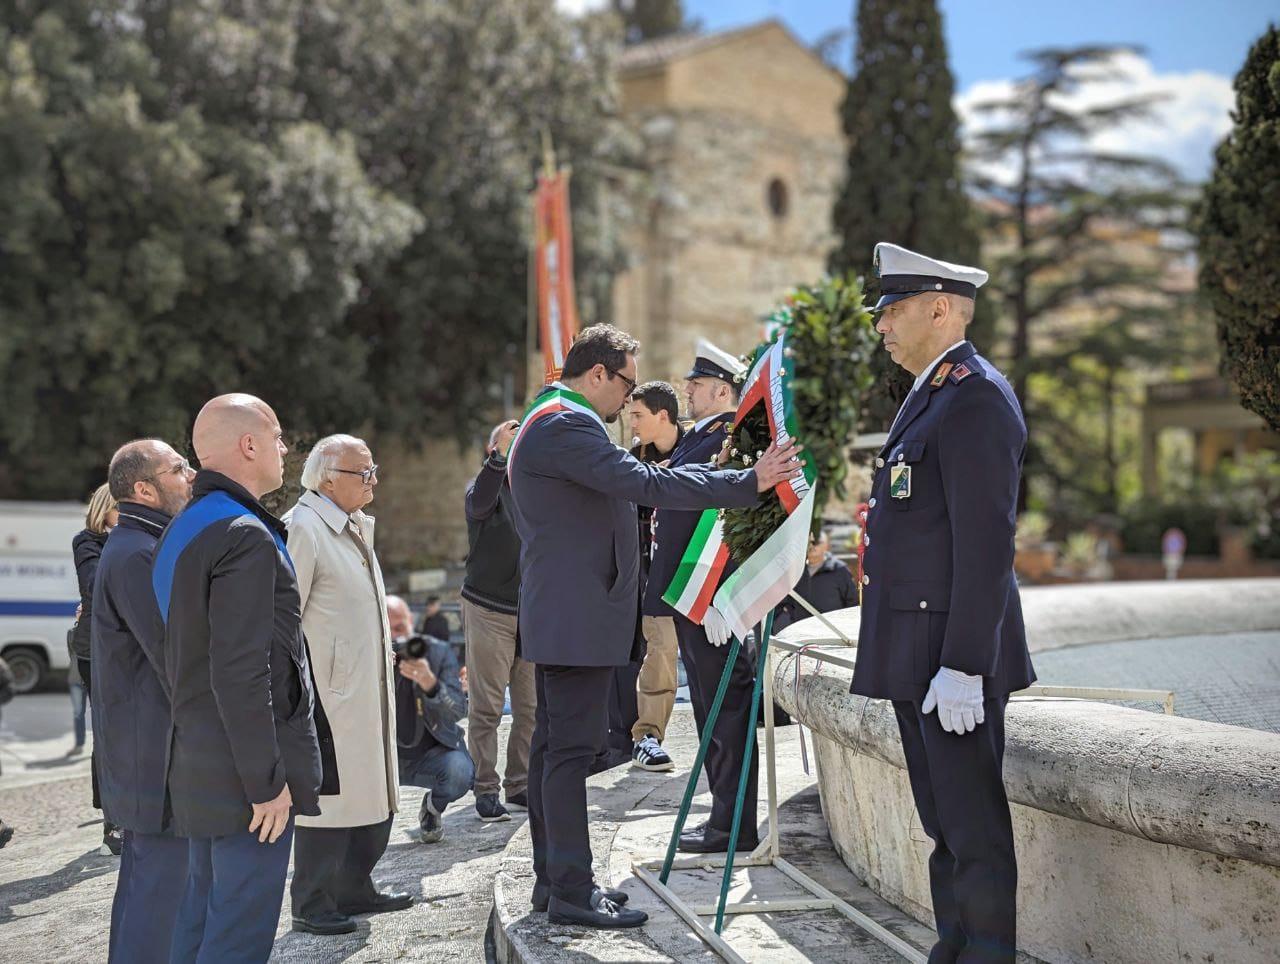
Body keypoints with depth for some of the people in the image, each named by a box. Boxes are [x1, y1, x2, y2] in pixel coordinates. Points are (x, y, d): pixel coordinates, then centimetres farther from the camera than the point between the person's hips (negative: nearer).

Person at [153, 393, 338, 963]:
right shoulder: (246, 537, -17)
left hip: (200, 763, 10)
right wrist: (267, 779, -19)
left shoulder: (183, 531, 15)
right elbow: (239, 671, -23)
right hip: (244, 771, -10)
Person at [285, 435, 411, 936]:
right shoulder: (301, 529, -14)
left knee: (374, 795, 14)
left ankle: (354, 889, 27)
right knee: (328, 796, -4)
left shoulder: (357, 527, 16)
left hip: (369, 691, 9)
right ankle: (311, 905, 7)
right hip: (330, 694, -9)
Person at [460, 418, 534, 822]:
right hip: (489, 611, -5)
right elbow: (478, 503, -26)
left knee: (531, 706, 6)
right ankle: (485, 790, 3)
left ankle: (520, 785, 15)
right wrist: (500, 455, -34)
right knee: (486, 707, -3)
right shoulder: (487, 486, -2)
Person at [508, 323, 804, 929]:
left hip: (558, 618, 12)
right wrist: (749, 482, -23)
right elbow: (645, 483, -24)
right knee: (570, 749, -9)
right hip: (576, 616, -12)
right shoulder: (567, 423, -16)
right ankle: (571, 893, -5)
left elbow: (630, 484, 27)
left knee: (554, 746, 13)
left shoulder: (550, 421, 20)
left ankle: (553, 879, 20)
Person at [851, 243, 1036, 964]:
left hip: (953, 655, -10)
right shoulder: (933, 396, 18)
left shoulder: (976, 398, -15)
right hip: (917, 657, 10)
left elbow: (986, 544, -22)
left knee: (975, 824, -2)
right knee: (944, 820, 17)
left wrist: (961, 667, -24)